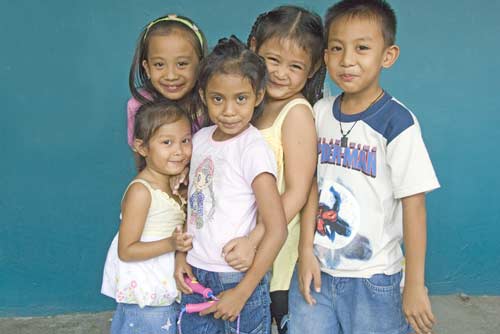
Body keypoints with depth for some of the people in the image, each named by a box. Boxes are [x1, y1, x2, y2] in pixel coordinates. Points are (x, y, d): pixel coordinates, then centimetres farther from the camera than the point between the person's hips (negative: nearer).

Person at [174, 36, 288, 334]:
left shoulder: (254, 149, -17)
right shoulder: (200, 139, 2)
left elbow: (277, 230, -19)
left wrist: (241, 293, -16)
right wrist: (181, 254, 4)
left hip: (238, 278, -5)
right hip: (196, 275, 6)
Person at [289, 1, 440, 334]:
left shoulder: (397, 123, -15)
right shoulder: (320, 113, 1)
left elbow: (413, 205, -13)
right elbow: (313, 185, 5)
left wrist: (415, 285, -11)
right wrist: (306, 250, 0)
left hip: (372, 280, -4)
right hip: (316, 270, 4)